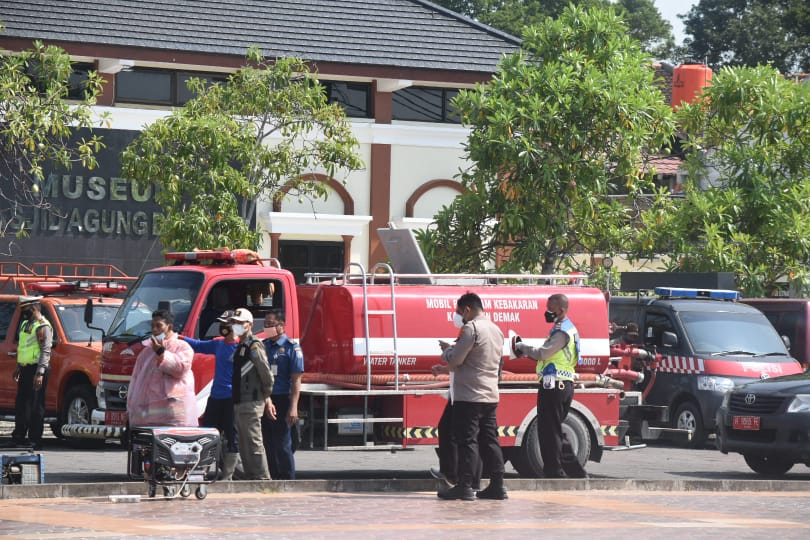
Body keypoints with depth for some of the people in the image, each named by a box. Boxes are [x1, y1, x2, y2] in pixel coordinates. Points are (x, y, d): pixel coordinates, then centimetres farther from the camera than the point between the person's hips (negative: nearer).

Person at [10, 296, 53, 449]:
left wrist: (40, 373, -24)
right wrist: (18, 366, 25)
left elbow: (45, 351, -18)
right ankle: (18, 438, 20)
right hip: (25, 369, 9)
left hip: (36, 370, -9)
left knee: (35, 406, -7)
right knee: (21, 404, 13)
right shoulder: (26, 324, 17)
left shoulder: (42, 326, -13)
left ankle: (35, 440, -5)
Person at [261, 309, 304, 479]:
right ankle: (273, 479, 16)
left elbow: (296, 380, -9)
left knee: (283, 444, -5)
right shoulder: (262, 346, 13)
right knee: (268, 444, 9)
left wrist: (293, 407, -17)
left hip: (281, 401, -6)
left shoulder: (291, 347, -5)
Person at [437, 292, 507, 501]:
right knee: (489, 440, 10)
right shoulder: (496, 330, 14)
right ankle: (497, 485, 9)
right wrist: (454, 349, 21)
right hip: (491, 395, 8)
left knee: (467, 440, -5)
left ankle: (464, 487, -5)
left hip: (469, 395, -8)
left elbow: (455, 360, -15)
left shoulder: (471, 329, -14)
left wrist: (446, 350, 6)